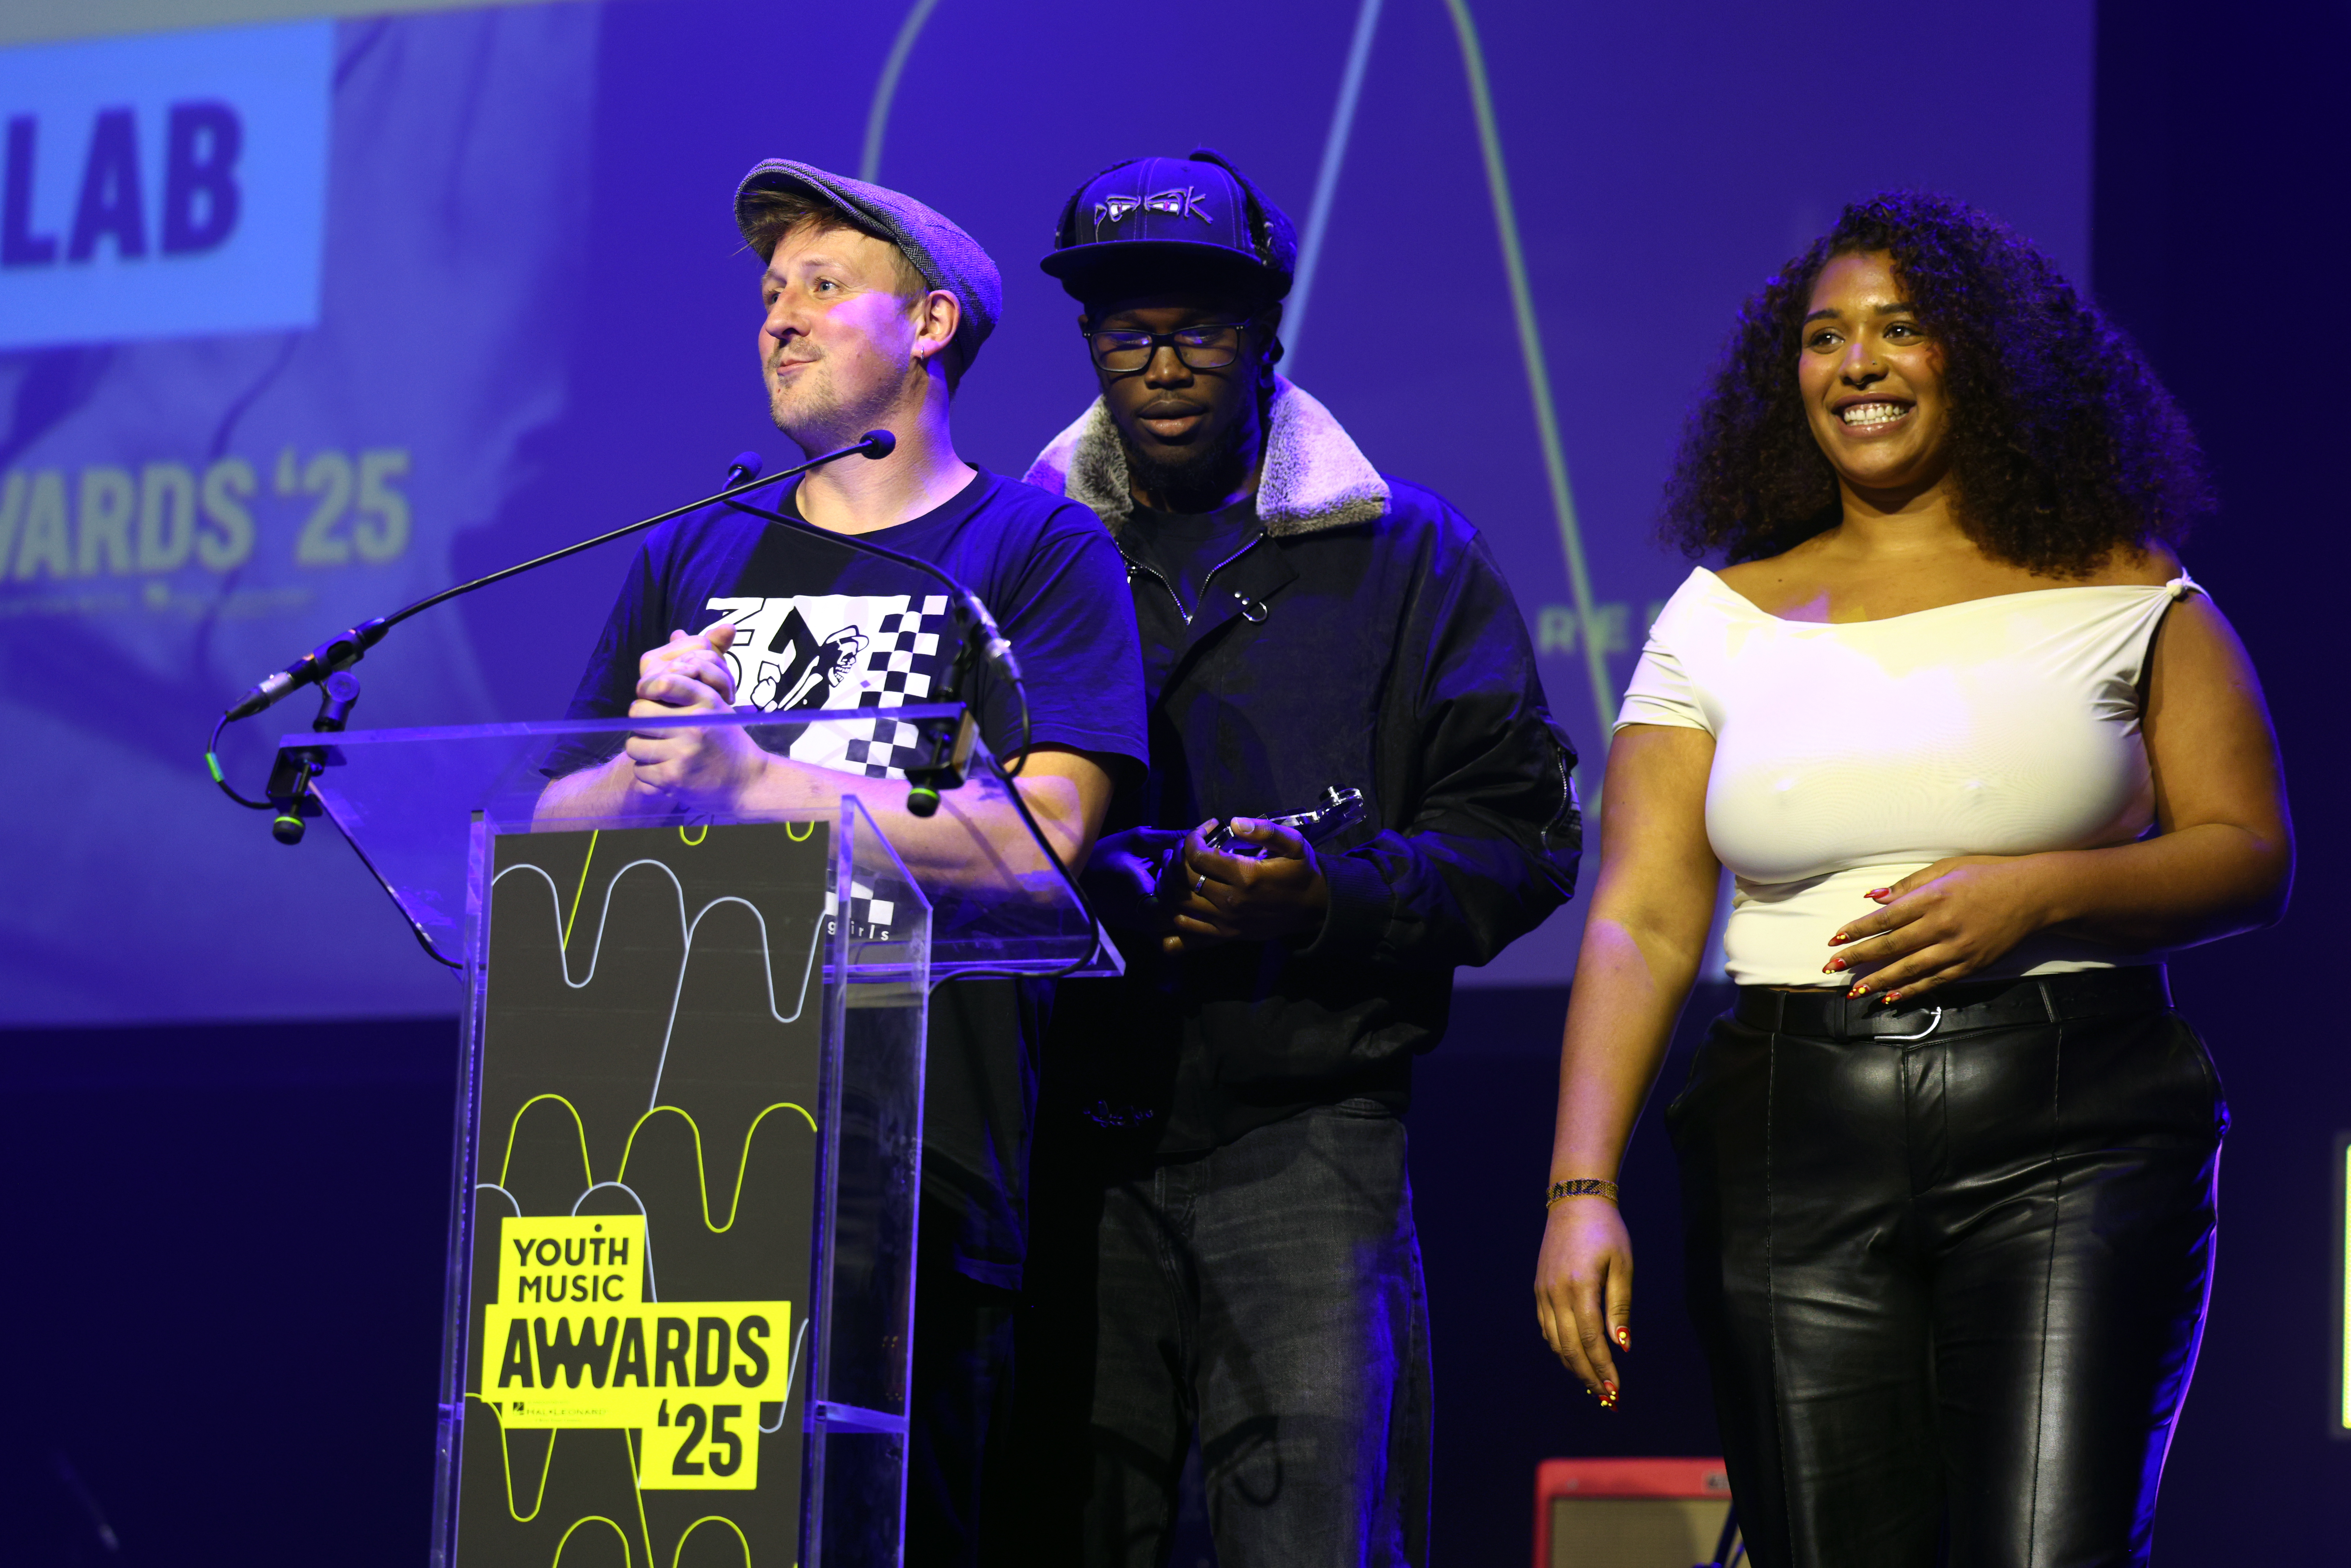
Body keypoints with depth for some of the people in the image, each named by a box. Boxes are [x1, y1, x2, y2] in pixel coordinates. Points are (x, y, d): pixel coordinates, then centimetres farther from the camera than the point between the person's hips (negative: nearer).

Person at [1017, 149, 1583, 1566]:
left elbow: (1520, 835, 5)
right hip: (1066, 1136, 2)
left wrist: (1329, 900, -13)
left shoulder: (1409, 559, 10)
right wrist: (1088, 891, -7)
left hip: (1302, 1142, -2)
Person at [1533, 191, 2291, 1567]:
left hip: (2073, 1137, -2)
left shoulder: (2121, 598, 7)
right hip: (1795, 1140, 2)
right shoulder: (1723, 623, 11)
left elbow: (2253, 857, 5)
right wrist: (1582, 1188, -7)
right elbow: (1642, 923, 5)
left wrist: (2039, 895, -13)